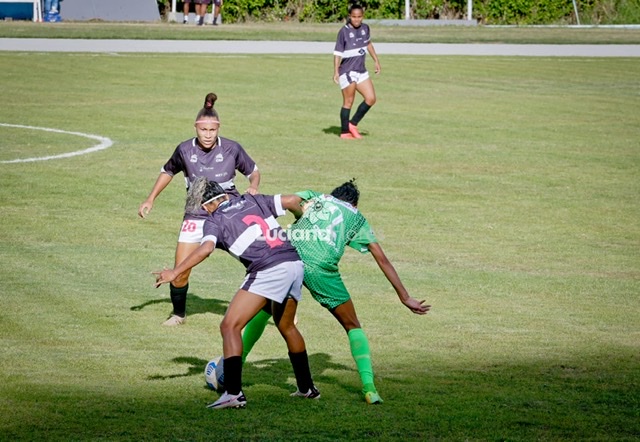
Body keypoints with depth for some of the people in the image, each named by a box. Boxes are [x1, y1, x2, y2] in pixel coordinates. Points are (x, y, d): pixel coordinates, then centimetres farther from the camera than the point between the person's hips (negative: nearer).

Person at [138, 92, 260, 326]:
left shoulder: (232, 149, -10)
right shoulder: (185, 150, -6)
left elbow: (253, 171, 5)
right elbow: (168, 172, 13)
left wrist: (253, 187, -16)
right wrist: (150, 200, 9)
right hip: (196, 217, 1)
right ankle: (178, 313, 23)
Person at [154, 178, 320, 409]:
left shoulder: (214, 220, 5)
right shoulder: (252, 201, 20)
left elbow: (205, 249, -13)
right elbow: (291, 201, 15)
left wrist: (174, 272, -13)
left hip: (269, 270, -7)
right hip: (296, 262, 7)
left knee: (230, 326, -4)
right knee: (286, 326, 28)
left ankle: (233, 393, -16)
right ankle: (307, 388, 34)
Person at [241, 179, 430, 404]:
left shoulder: (312, 197, 32)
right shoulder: (357, 218, 29)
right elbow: (382, 260, 30)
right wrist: (405, 297, 33)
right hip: (321, 267, -1)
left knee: (263, 308, 29)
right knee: (353, 327, 15)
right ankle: (369, 387, 1)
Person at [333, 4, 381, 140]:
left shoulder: (365, 28, 5)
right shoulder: (344, 31, -13)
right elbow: (337, 52, -13)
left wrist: (376, 60, 25)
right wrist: (336, 72, -21)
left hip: (361, 71, 7)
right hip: (347, 72, -7)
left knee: (371, 99, 2)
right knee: (348, 102, -3)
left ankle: (353, 124, 15)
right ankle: (345, 132, 7)